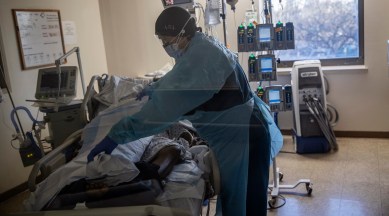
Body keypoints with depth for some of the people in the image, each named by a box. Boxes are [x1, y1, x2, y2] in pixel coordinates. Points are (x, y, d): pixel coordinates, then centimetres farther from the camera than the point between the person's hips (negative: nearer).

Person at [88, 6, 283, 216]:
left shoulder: (201, 57, -26)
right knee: (233, 197, 22)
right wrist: (151, 90, 42)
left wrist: (117, 135, -30)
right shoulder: (202, 47, 7)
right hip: (237, 132, 10)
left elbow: (166, 103, -33)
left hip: (245, 135, -10)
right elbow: (174, 82, 26)